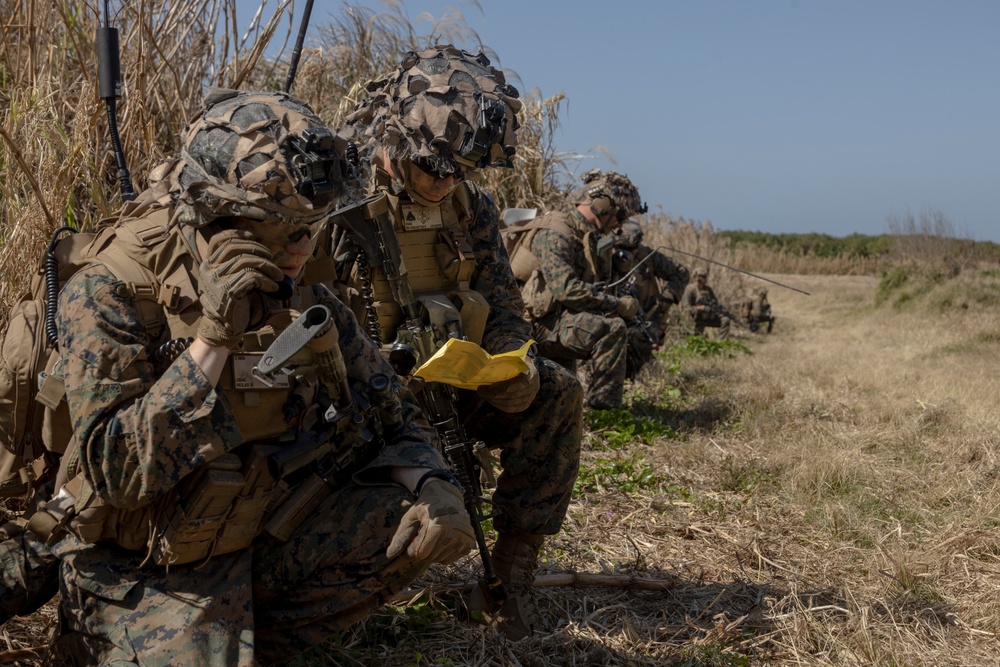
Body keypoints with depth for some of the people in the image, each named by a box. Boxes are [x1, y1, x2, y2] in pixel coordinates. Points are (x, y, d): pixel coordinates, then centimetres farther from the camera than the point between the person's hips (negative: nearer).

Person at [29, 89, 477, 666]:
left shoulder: (299, 291, -3)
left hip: (264, 539, 5)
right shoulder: (110, 294, -19)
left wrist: (434, 488, -17)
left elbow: (391, 416, 5)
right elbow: (116, 471, -27)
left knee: (420, 522, -10)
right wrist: (215, 336, -32)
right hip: (149, 572, -5)